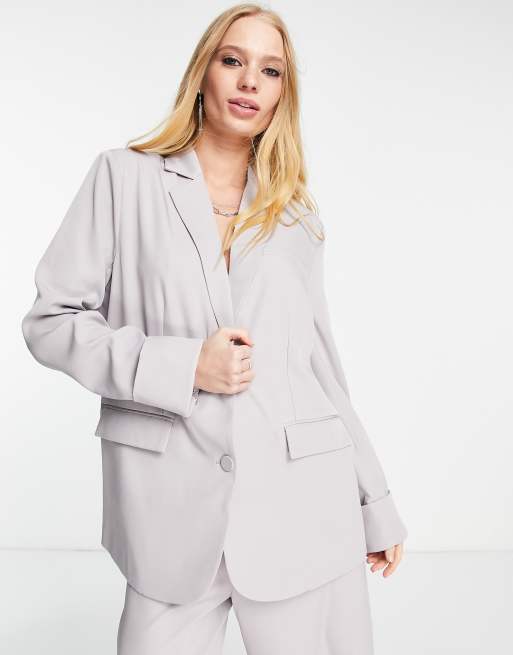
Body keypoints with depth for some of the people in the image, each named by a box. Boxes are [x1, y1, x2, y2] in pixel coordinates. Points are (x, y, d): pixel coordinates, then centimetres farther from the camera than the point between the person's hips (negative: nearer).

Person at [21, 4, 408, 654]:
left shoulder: (296, 213, 12)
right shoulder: (126, 177, 4)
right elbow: (51, 321, 1)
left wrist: (376, 505, 16)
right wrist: (181, 366, -12)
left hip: (302, 507, 2)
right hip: (174, 509, -2)